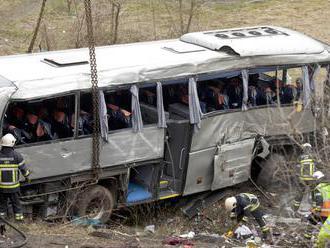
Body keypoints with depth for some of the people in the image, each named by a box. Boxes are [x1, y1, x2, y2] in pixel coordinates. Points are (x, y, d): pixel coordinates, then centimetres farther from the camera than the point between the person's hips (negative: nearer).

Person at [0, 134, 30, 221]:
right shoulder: (16, 155, -12)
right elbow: (23, 168, -4)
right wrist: (27, 176, 16)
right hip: (13, 186, -1)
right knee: (16, 203, 13)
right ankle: (19, 219, 19)